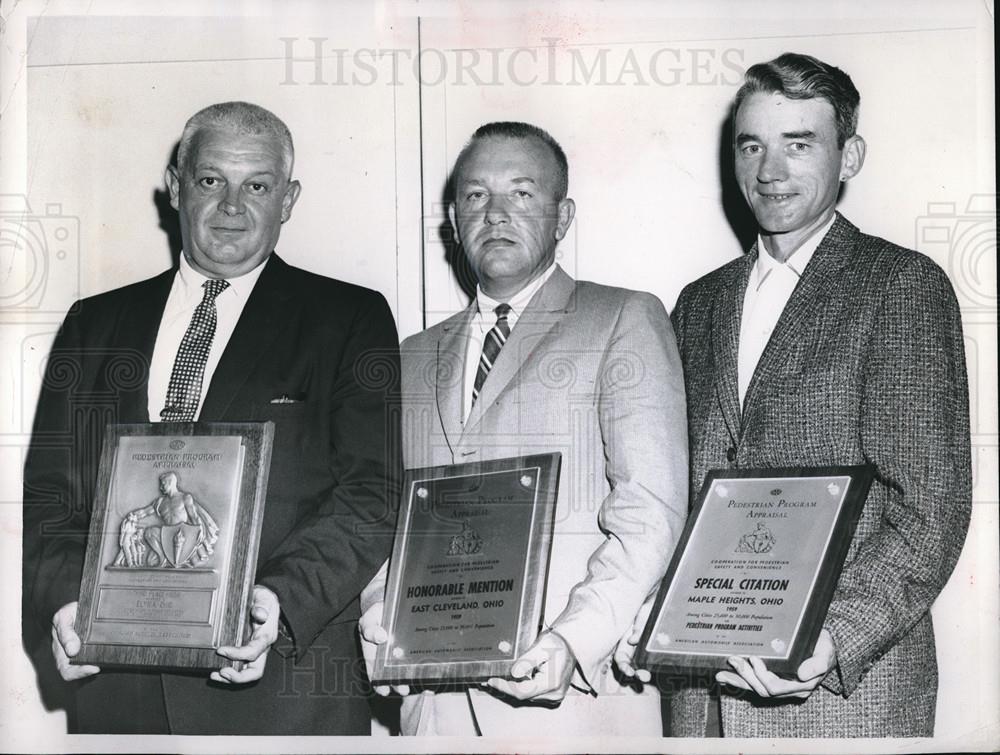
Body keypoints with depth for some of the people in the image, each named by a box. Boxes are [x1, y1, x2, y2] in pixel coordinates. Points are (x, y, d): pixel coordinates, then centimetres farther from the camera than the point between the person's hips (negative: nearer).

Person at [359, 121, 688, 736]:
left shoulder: (626, 321, 2)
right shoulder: (414, 358, 19)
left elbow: (650, 511, -8)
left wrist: (576, 640, -20)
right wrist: (379, 617, -2)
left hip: (577, 686, -4)